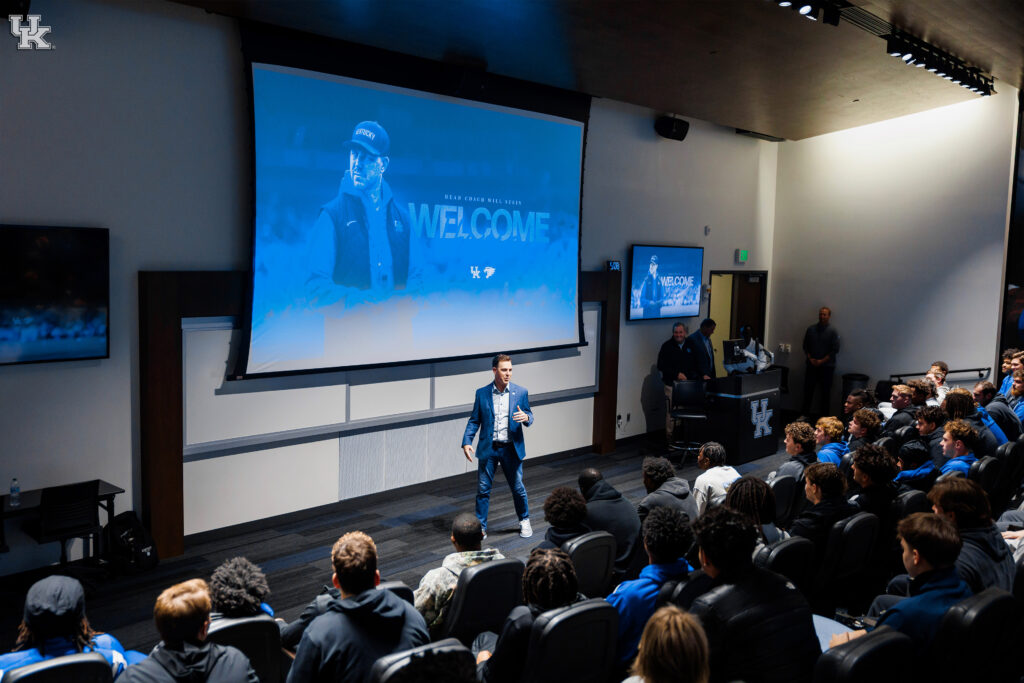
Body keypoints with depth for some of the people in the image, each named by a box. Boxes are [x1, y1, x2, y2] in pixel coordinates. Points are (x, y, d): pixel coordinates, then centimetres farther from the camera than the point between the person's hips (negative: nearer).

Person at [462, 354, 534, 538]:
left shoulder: (521, 392, 1)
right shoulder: (482, 393, 1)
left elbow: (529, 418, 7)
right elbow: (474, 420, 5)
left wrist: (526, 417, -17)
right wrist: (466, 442, -6)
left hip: (511, 449, 0)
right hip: (488, 449, 0)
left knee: (518, 488, 10)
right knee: (483, 489, 4)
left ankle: (524, 521, 32)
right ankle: (480, 527, 17)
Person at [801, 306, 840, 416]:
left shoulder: (832, 332, -3)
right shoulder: (811, 329, 7)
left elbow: (835, 350, -6)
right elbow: (805, 346, 10)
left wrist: (822, 361, -12)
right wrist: (810, 359, -5)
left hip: (826, 366, -2)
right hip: (811, 365, 3)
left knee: (825, 392, 2)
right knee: (808, 390, 4)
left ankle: (824, 416, 9)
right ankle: (804, 414, 14)